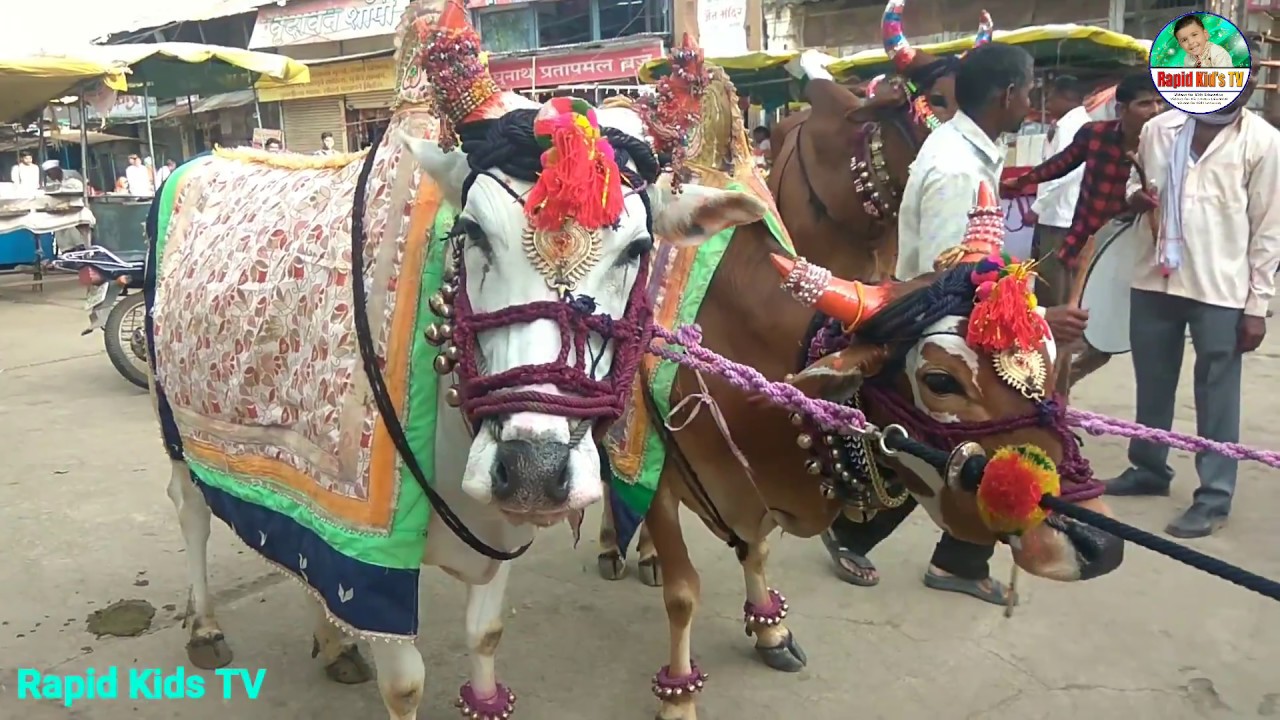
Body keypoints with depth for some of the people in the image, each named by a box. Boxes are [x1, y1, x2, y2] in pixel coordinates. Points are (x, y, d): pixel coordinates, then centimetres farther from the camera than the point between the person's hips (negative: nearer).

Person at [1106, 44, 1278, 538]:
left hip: (1220, 289, -4)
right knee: (1152, 385, 16)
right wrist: (1135, 197, -8)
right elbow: (1133, 183, 18)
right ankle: (1148, 468, 34)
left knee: (1216, 397, 4)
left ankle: (1214, 496, 15)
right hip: (1154, 278, 4)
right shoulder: (1158, 129, 4)